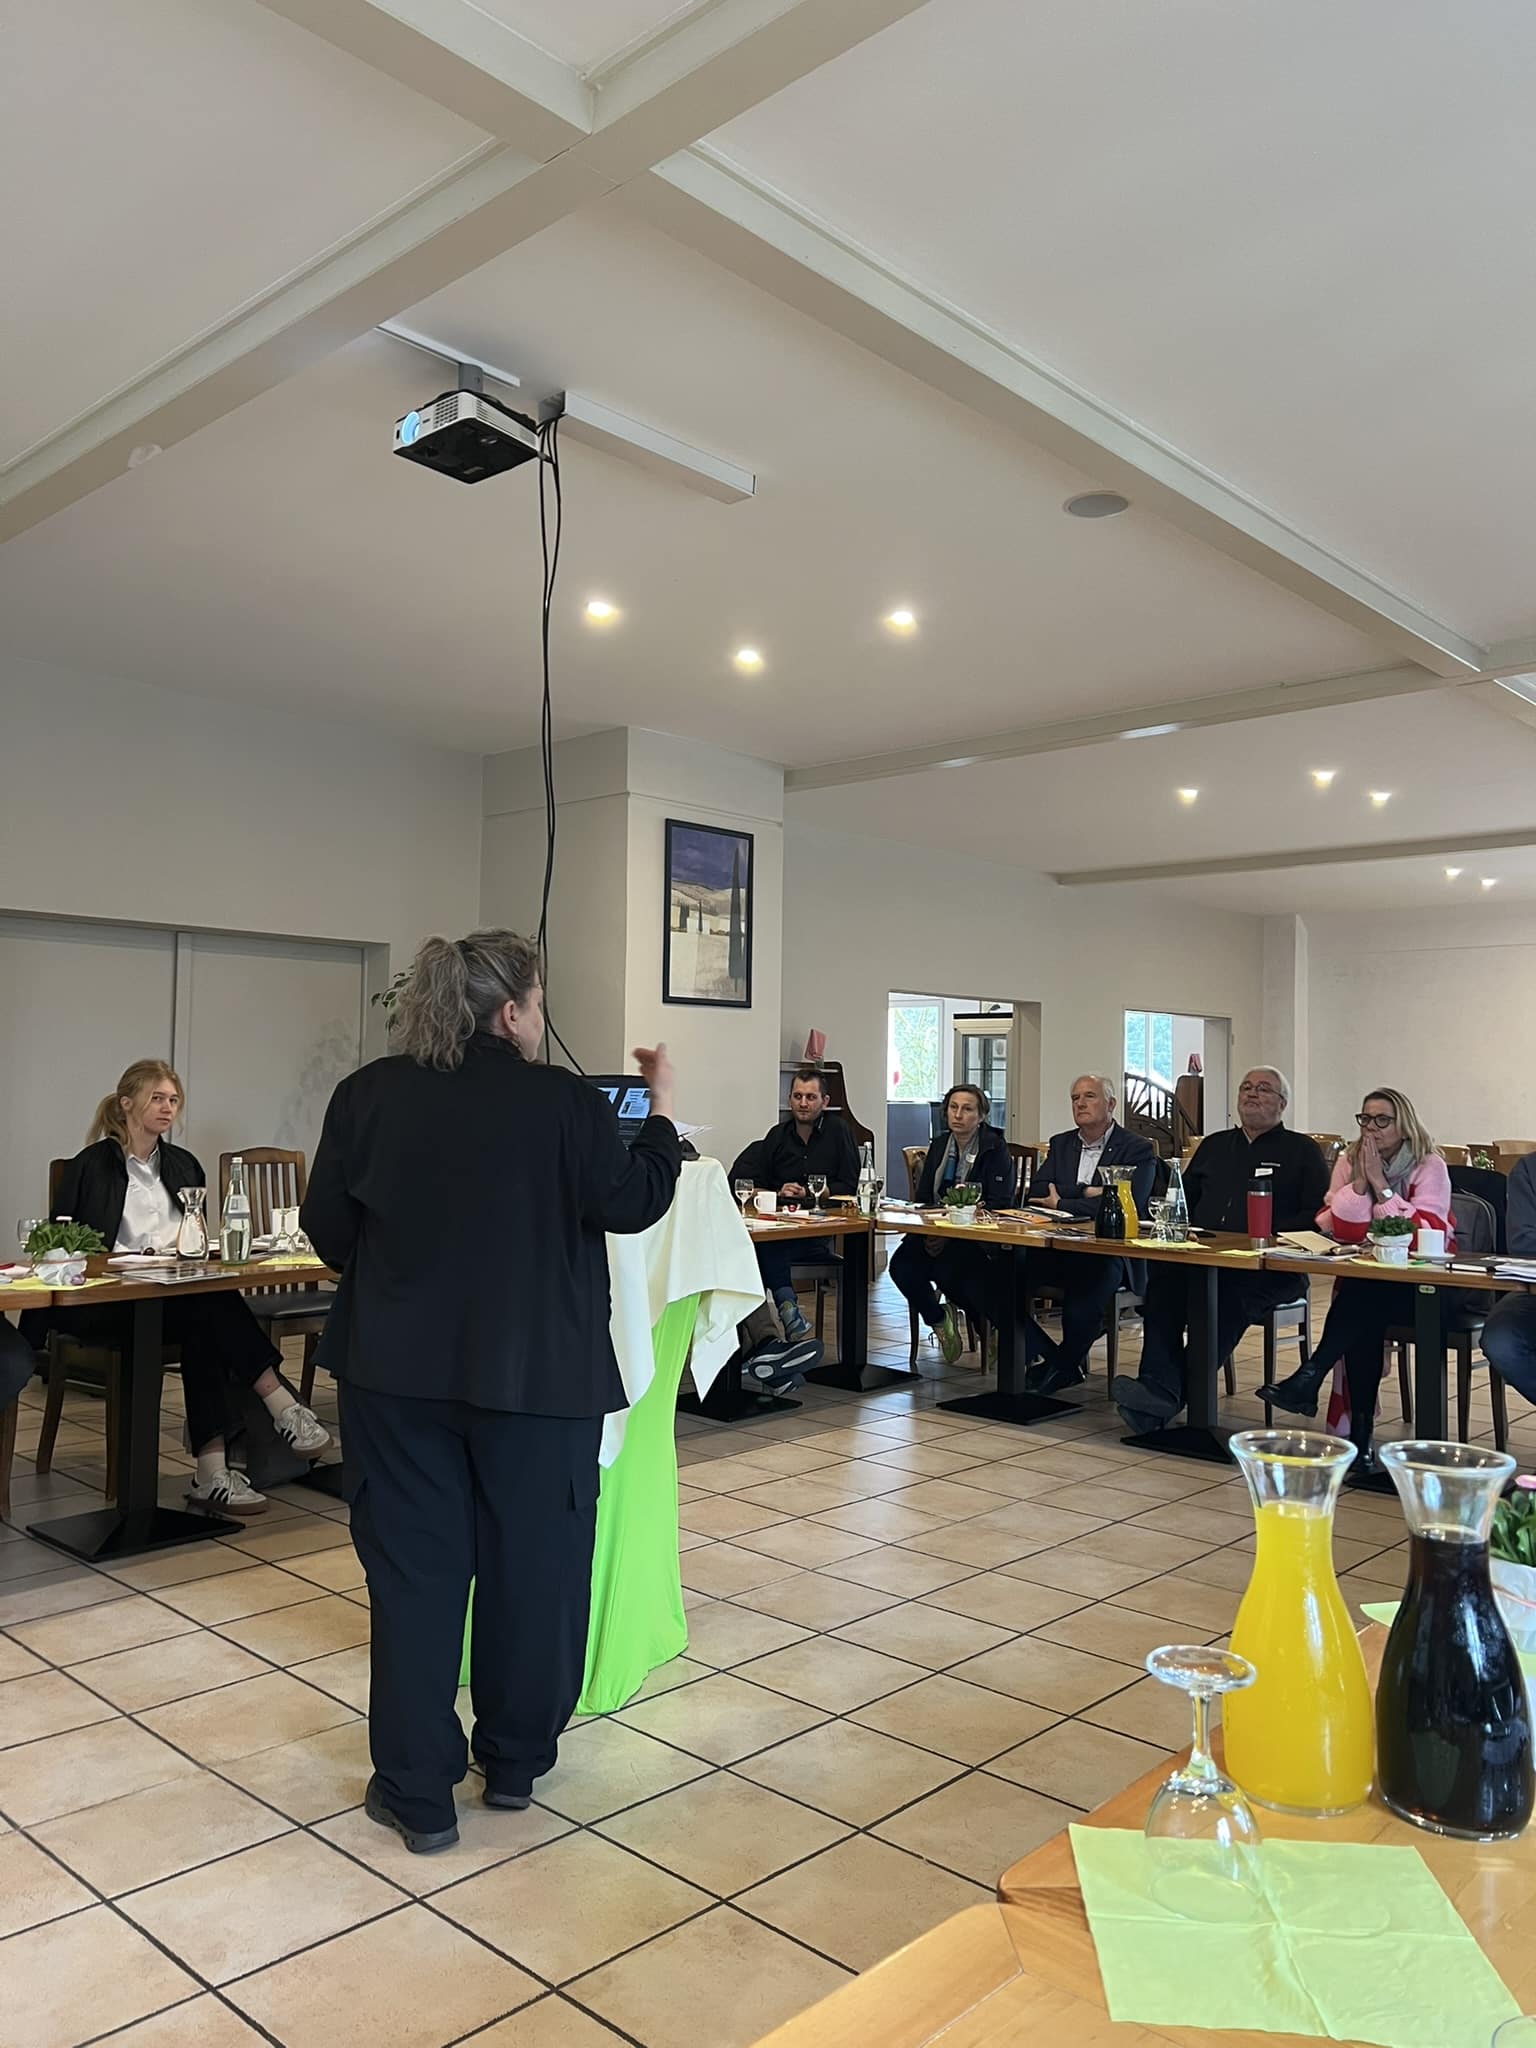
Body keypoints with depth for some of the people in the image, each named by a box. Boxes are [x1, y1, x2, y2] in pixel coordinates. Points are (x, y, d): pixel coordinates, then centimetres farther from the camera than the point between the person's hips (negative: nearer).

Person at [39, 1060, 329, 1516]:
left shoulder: (183, 1166, 18)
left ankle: (212, 1472, -36)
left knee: (206, 1327, -32)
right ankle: (282, 1404, -34)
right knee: (210, 1307, -33)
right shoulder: (92, 1166, 2)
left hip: (176, 1298, 5)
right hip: (108, 1304, -4)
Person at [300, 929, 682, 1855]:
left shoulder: (370, 1093, -3)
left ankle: (418, 1793, 18)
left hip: (399, 1368, 2)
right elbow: (633, 1204, -6)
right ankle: (516, 1761, 29)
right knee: (533, 1564, 14)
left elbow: (328, 1228, 4)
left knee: (414, 1570, 11)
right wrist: (664, 1107, 5)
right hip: (538, 1371, -2)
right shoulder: (565, 1100, -12)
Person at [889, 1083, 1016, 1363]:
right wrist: (928, 1232, -10)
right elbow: (922, 1198, 13)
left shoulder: (995, 1148, -4)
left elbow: (999, 1204, -11)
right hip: (935, 1233, 5)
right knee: (901, 1263, -24)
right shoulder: (939, 1145, 13)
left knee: (945, 1268, -34)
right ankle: (938, 1319, 1)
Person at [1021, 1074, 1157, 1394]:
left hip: (1110, 1251, -5)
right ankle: (1049, 1356, -2)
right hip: (1057, 1248, 5)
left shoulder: (1138, 1151, 3)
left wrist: (1060, 1204, -8)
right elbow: (1036, 1193, 7)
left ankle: (1064, 1366, 2)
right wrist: (1085, 1192, -9)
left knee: (1081, 1304, -33)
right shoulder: (1060, 1144, 20)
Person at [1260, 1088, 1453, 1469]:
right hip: (1362, 1283, 3)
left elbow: (1428, 1233, -20)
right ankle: (1360, 1436, -25)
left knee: (1361, 1297, -35)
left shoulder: (1430, 1167, -6)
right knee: (1363, 1324, -30)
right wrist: (1358, 1184, -15)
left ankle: (1309, 1379, -30)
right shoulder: (1348, 1160, 6)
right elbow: (1331, 1228, -4)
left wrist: (1381, 1185, -20)